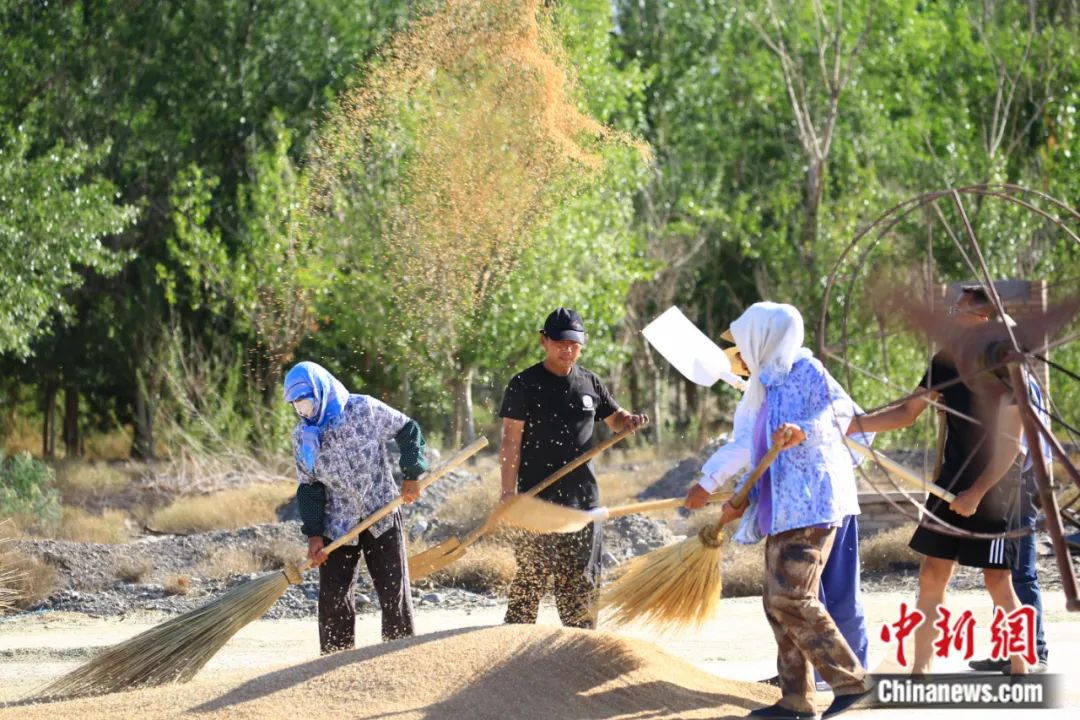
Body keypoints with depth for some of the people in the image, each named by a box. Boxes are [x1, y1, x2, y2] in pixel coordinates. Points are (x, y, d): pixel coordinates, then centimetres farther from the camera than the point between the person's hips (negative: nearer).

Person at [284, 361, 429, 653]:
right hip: (337, 527, 2)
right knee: (333, 596, -3)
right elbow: (308, 487, 3)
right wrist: (314, 534, -4)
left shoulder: (364, 409, -9)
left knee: (394, 591, 1)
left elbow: (408, 430, 2)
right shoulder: (302, 437, 0)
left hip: (382, 517, -2)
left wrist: (411, 476, -6)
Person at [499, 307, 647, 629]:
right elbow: (511, 442, -6)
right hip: (538, 497, -5)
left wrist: (629, 421, 1)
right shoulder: (525, 384, -2)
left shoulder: (590, 384, 12)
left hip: (583, 495, 5)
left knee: (581, 579, 8)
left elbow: (614, 418, 26)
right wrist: (508, 492, -14)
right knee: (531, 574, -10)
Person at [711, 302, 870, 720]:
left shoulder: (805, 371, -6)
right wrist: (741, 500, 23)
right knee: (777, 602, 7)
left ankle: (849, 679, -10)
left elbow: (842, 411, -18)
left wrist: (804, 431, -34)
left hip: (809, 503, -10)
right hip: (782, 508, 10)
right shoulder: (770, 385, 21)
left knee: (792, 598, -16)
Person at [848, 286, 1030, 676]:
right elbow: (907, 412, 12)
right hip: (951, 483, 6)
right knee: (932, 576, 5)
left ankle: (1019, 669, 8)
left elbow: (1010, 442, -17)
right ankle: (920, 669, 11)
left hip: (993, 490, -6)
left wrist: (977, 493, -19)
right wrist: (857, 423, -2)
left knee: (998, 582, -4)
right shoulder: (946, 361, 5)